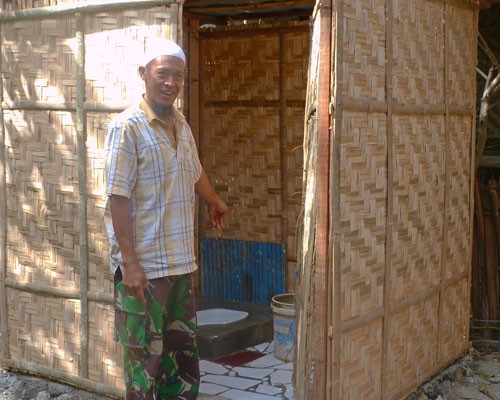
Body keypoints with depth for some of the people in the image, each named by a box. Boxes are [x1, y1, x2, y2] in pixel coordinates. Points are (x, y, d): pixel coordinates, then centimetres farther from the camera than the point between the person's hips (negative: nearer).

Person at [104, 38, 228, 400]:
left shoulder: (181, 125, 10)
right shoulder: (127, 127, -13)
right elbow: (118, 198, -16)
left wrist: (214, 202, 46)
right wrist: (129, 262, -21)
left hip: (181, 261, 7)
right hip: (144, 265, -7)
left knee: (183, 349, 15)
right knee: (145, 354, 2)